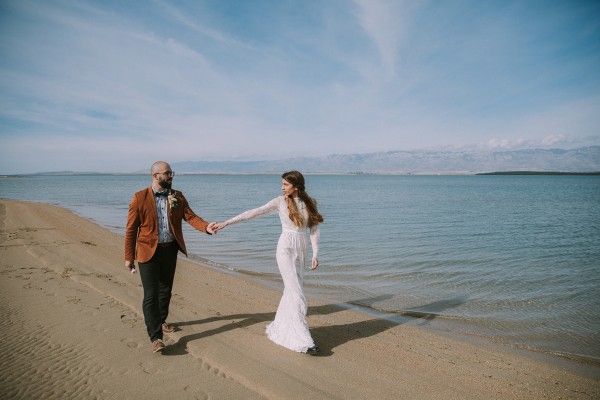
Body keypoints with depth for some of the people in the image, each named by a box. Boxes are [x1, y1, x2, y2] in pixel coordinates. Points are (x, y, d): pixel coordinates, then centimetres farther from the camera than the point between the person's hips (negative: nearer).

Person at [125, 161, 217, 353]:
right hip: (148, 252, -4)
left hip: (170, 250, 4)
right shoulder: (139, 198, -8)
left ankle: (161, 321, 40)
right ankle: (156, 337, 2)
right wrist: (129, 257, -5)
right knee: (151, 295, -4)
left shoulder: (178, 196, 3)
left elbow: (190, 216, -9)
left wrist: (206, 227, -29)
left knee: (166, 290, 18)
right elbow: (131, 229, -5)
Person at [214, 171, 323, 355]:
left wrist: (315, 254, -4)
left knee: (290, 291, 11)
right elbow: (253, 213, -5)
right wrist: (226, 222, -6)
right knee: (297, 294, -9)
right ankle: (303, 340, -2)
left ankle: (278, 329, 29)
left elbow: (314, 229, 4)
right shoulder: (280, 202, -4)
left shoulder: (310, 203, 4)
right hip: (285, 249, -4)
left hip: (301, 251, 4)